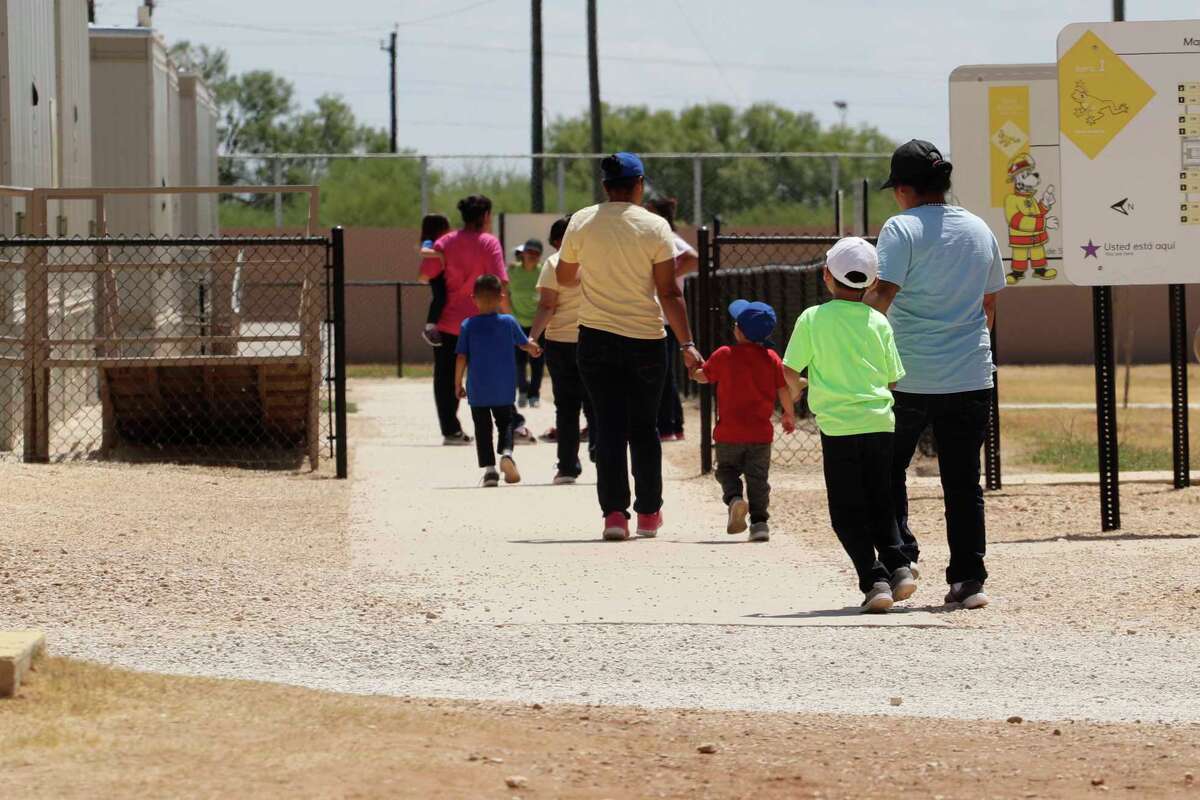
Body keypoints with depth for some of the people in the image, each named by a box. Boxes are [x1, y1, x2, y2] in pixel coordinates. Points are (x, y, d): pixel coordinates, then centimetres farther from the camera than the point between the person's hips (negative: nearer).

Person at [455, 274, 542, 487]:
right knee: (505, 422, 14)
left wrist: (458, 384, 4)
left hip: (477, 390, -1)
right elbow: (525, 344, 13)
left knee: (482, 428, 7)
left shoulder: (468, 325, -6)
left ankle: (489, 468, -1)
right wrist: (534, 349, 36)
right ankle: (506, 452, -13)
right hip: (504, 389, 1)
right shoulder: (509, 322, -3)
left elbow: (461, 358, -7)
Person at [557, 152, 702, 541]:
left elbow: (564, 277, 13)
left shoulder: (581, 222, -1)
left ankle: (614, 512, -7)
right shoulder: (654, 227, -8)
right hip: (646, 339, -1)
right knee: (644, 427, 12)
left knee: (609, 426, 4)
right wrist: (687, 344, -9)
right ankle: (648, 514, 20)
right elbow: (668, 293, -11)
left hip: (596, 339, 1)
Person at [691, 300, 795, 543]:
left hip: (729, 434, -1)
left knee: (727, 470, 15)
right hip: (761, 434, 1)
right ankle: (759, 521, 2)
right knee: (758, 478, 9)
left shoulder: (724, 356, -5)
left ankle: (734, 498, -13)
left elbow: (701, 376, 10)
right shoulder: (772, 359, -1)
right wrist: (790, 416, 17)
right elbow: (785, 391, 0)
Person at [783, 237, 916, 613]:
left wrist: (796, 389, 22)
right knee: (881, 505, 17)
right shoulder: (879, 322, 4)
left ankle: (874, 579, -9)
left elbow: (790, 371, -1)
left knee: (847, 512, 2)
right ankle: (897, 565, 2)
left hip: (838, 427, -3)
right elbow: (893, 378, 8)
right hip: (880, 423, 3)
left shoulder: (812, 319, -4)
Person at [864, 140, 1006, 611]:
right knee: (963, 483, 7)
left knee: (887, 469, 13)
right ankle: (969, 580, 4)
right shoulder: (979, 230, 10)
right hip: (971, 375, 5)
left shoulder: (902, 228, -9)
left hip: (910, 377, -5)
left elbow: (882, 294, -18)